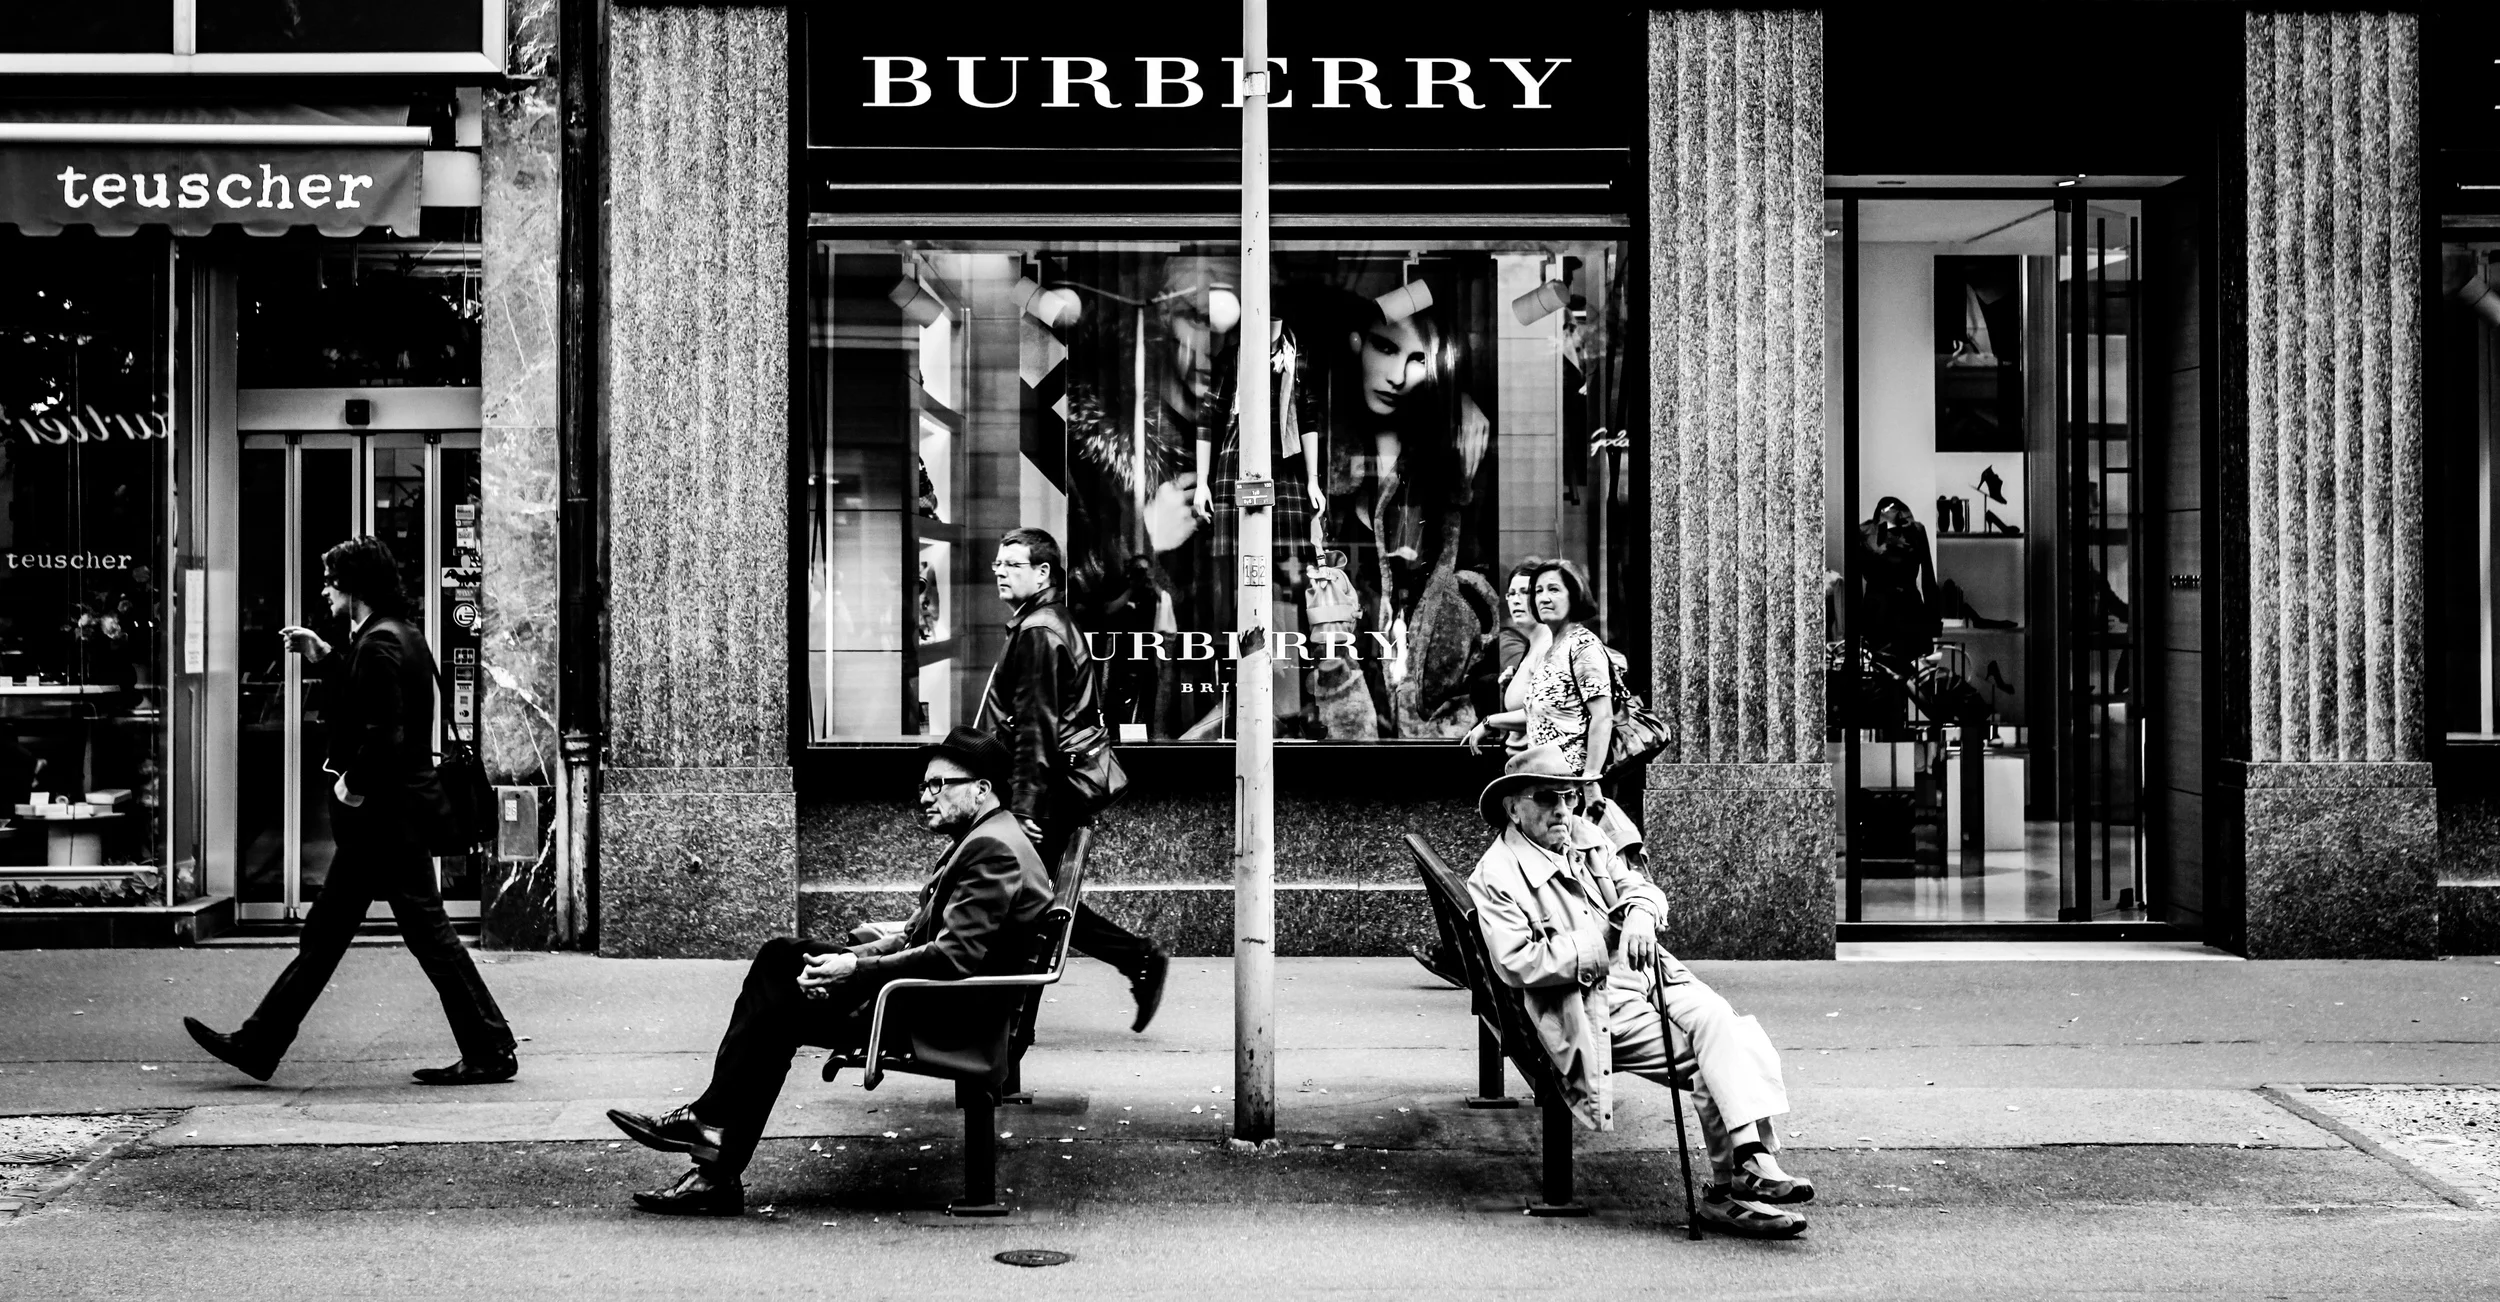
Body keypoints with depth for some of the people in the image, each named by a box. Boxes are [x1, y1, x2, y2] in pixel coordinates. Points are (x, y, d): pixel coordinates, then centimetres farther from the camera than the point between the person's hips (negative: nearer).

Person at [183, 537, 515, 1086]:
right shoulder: (397, 635, 14)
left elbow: (386, 733, -26)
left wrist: (355, 785, -14)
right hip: (382, 816, 11)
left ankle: (490, 1051, 0)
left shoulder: (380, 644, -17)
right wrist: (324, 659, 18)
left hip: (387, 814, -11)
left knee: (428, 933, -5)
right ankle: (258, 1045, 17)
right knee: (325, 932, 12)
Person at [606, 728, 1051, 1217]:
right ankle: (711, 1119, -2)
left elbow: (954, 957, -26)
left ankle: (718, 1173, -4)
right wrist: (850, 958, -1)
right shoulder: (979, 840, 16)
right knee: (782, 955, 5)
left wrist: (855, 969, -22)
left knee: (783, 1006, -12)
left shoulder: (992, 850, -18)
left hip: (951, 1018, -11)